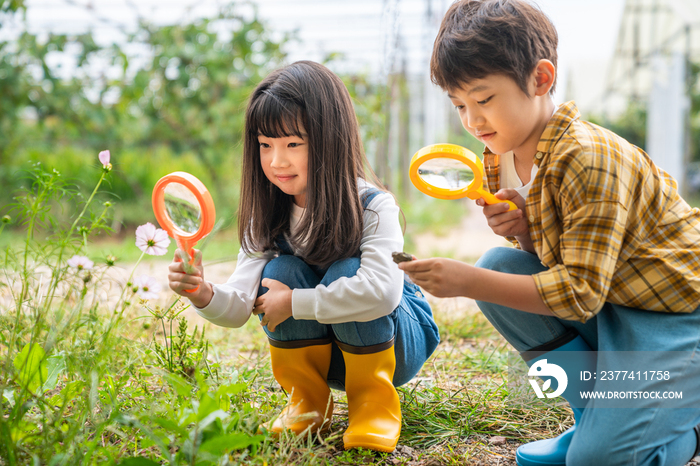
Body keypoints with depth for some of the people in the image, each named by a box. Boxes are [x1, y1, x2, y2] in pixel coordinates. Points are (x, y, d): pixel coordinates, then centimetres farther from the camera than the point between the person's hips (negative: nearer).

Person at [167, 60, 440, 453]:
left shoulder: (373, 207, -25)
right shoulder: (268, 217, -10)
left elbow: (382, 291, -43)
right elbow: (240, 306, -19)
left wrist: (294, 303, -34)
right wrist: (206, 295, -42)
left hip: (397, 341, -4)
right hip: (324, 351, 4)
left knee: (345, 273, -31)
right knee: (280, 271, -23)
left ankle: (375, 402, -12)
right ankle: (309, 401, -4)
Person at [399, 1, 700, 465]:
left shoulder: (592, 160, -26)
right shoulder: (501, 158, 1)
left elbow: (580, 293, -28)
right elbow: (547, 258, 10)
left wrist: (469, 283, -32)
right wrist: (523, 230, -14)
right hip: (606, 309, 9)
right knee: (498, 266, -8)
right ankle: (600, 412, 2)